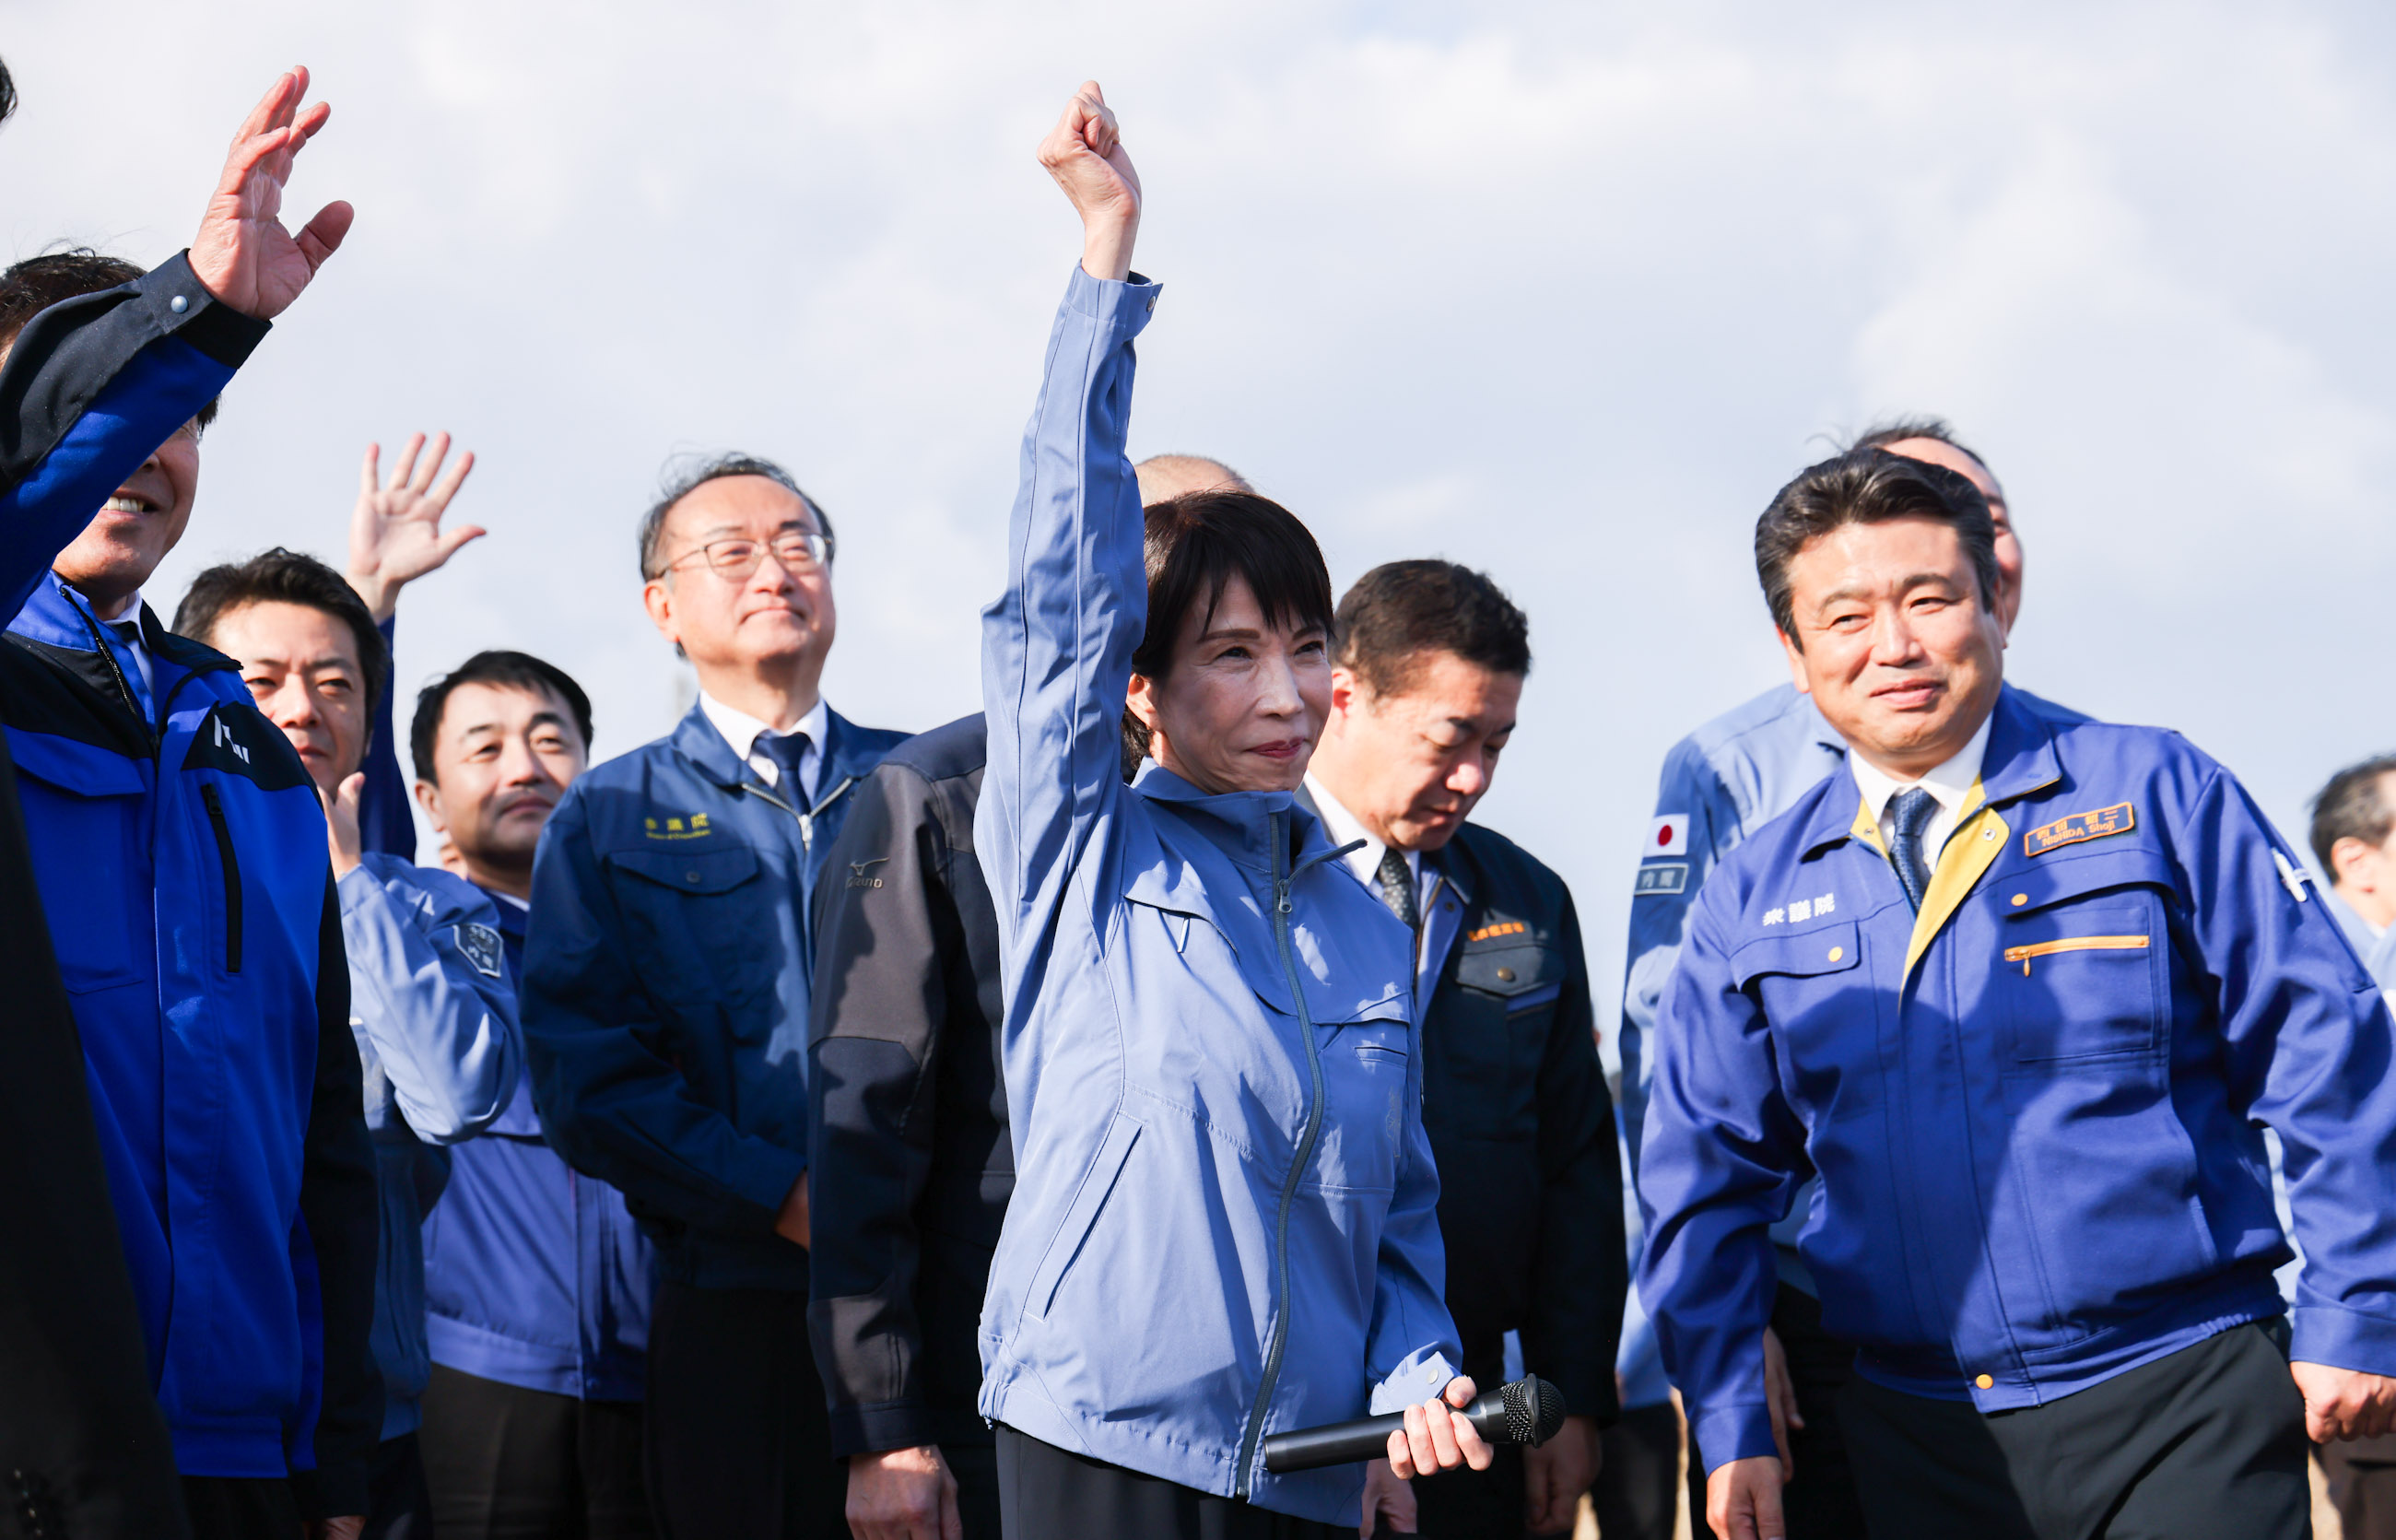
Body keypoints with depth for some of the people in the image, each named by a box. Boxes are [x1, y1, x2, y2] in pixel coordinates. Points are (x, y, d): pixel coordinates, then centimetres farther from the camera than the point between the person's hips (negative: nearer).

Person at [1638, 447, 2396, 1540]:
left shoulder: (2157, 797, 0)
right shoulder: (1751, 900, 8)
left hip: (2179, 1409, -3)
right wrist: (1730, 1427, 4)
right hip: (1911, 1439, 3)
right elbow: (1704, 1177, 12)